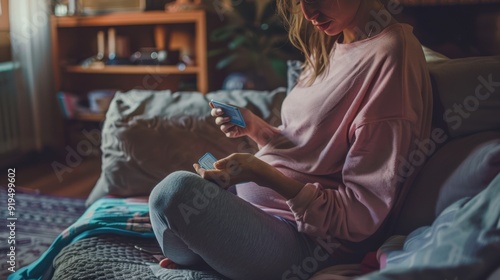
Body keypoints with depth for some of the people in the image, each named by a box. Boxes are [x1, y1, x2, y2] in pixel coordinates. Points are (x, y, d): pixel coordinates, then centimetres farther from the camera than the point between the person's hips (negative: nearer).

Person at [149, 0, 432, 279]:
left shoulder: (390, 54, -18)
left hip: (306, 243, -9)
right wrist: (253, 127, -2)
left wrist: (263, 174, -26)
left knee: (177, 190, -22)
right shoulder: (331, 47, 9)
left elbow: (361, 214, -19)